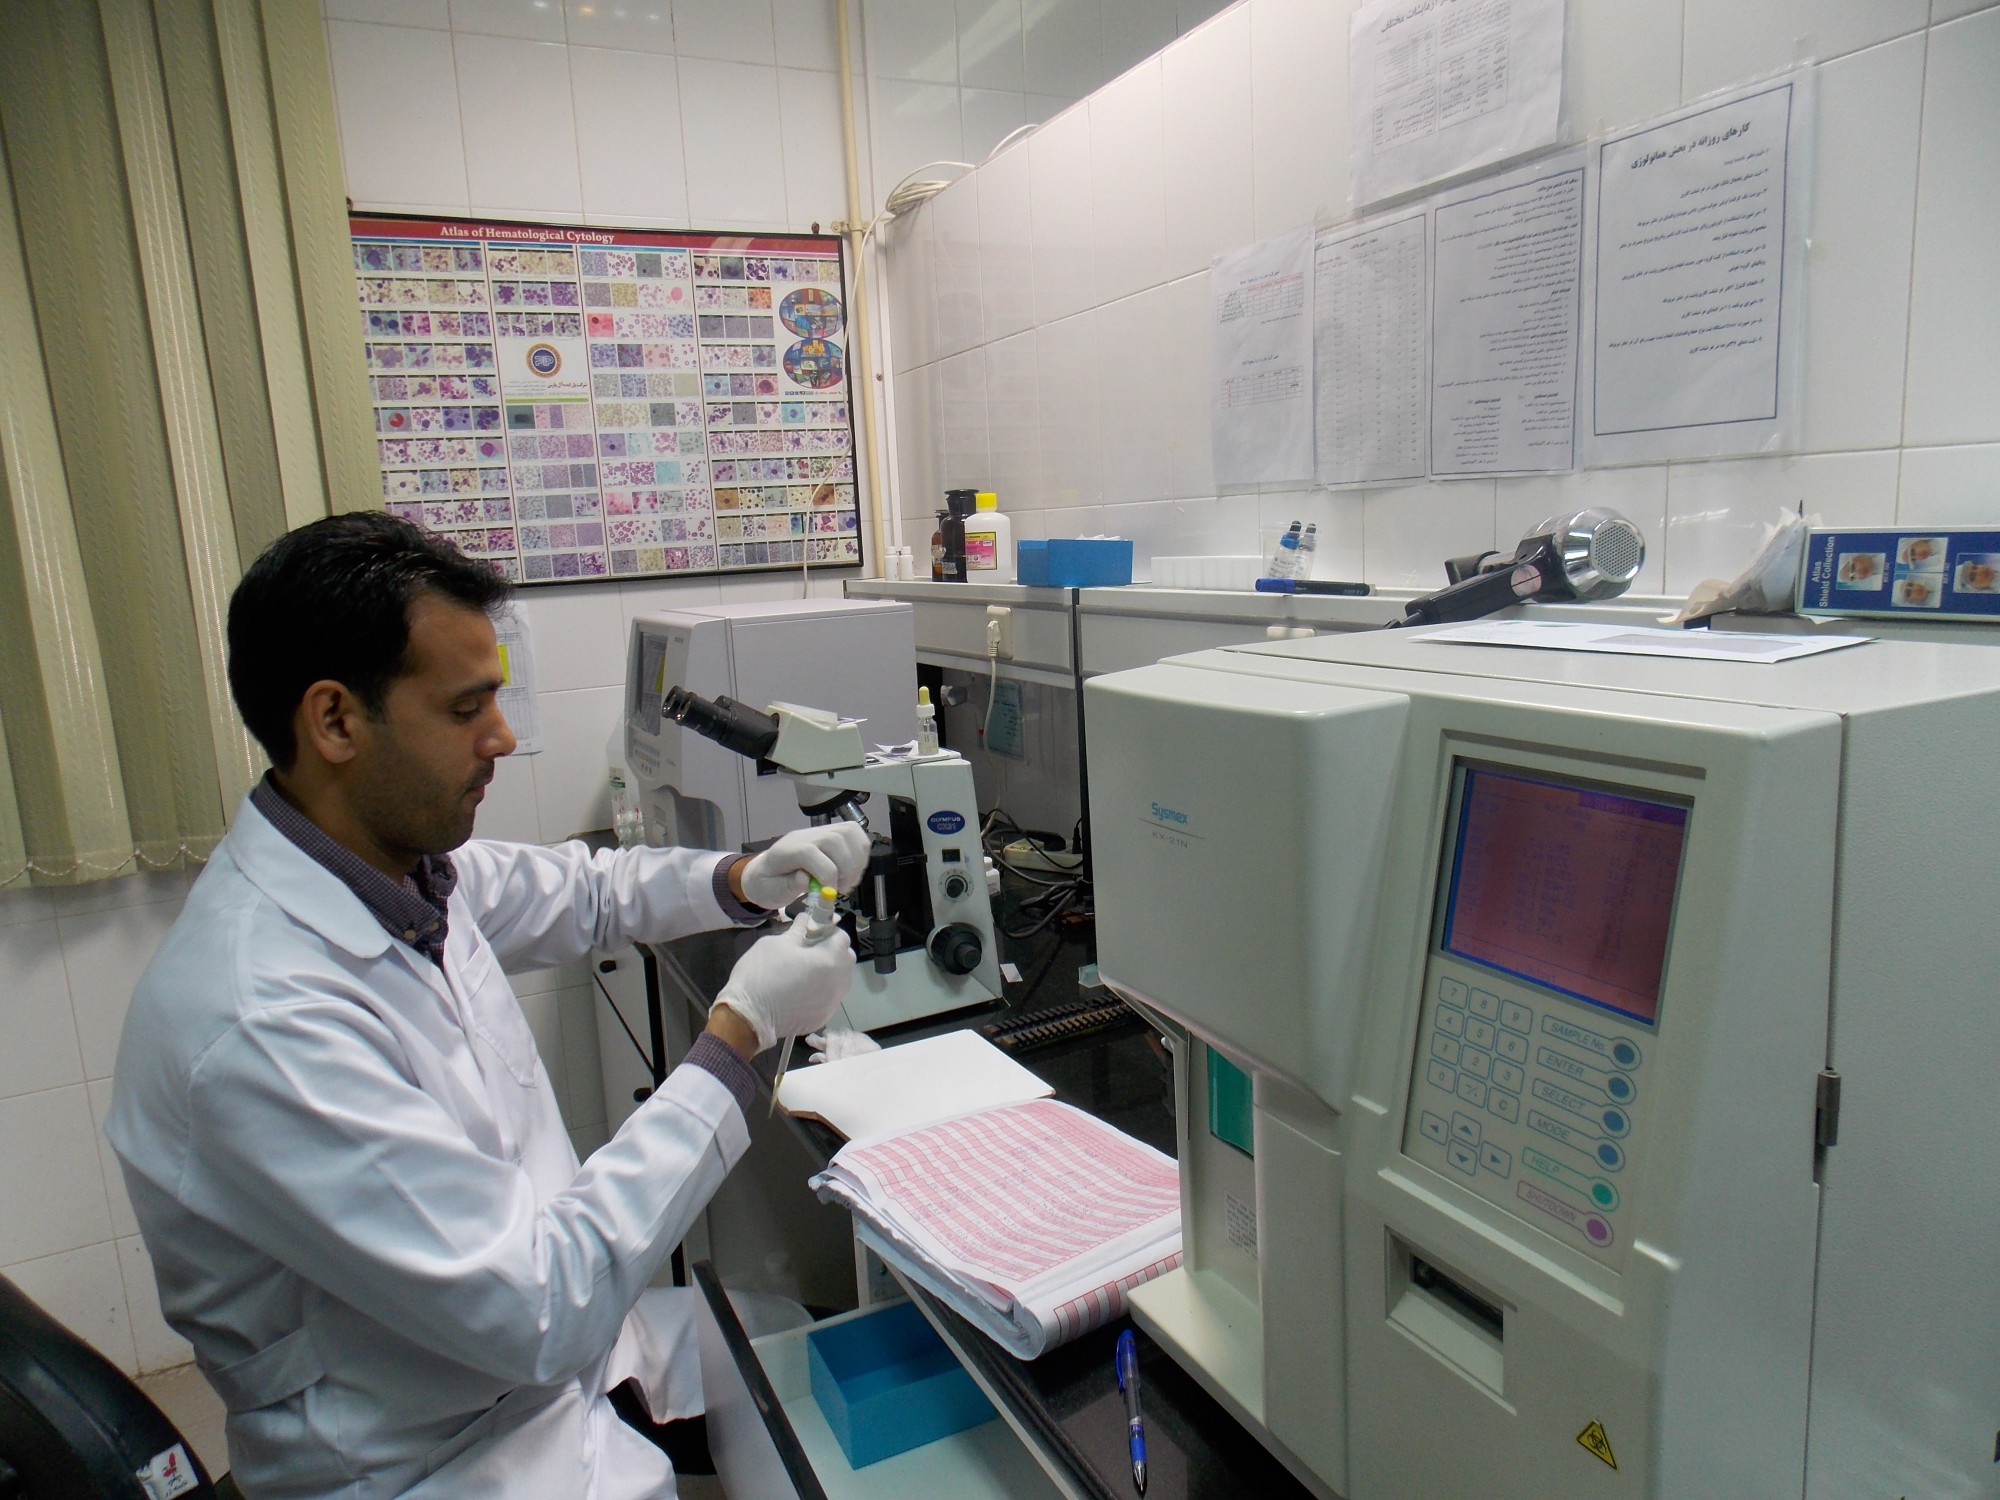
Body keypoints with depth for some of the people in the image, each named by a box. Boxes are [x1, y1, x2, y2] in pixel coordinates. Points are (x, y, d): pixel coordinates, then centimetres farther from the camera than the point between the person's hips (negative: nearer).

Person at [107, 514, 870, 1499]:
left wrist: (743, 881, -2)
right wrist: (739, 1034, -24)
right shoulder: (264, 1021, -31)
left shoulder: (398, 862, -4)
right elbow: (540, 1314, -29)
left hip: (552, 1354, 8)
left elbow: (579, 892, 16)